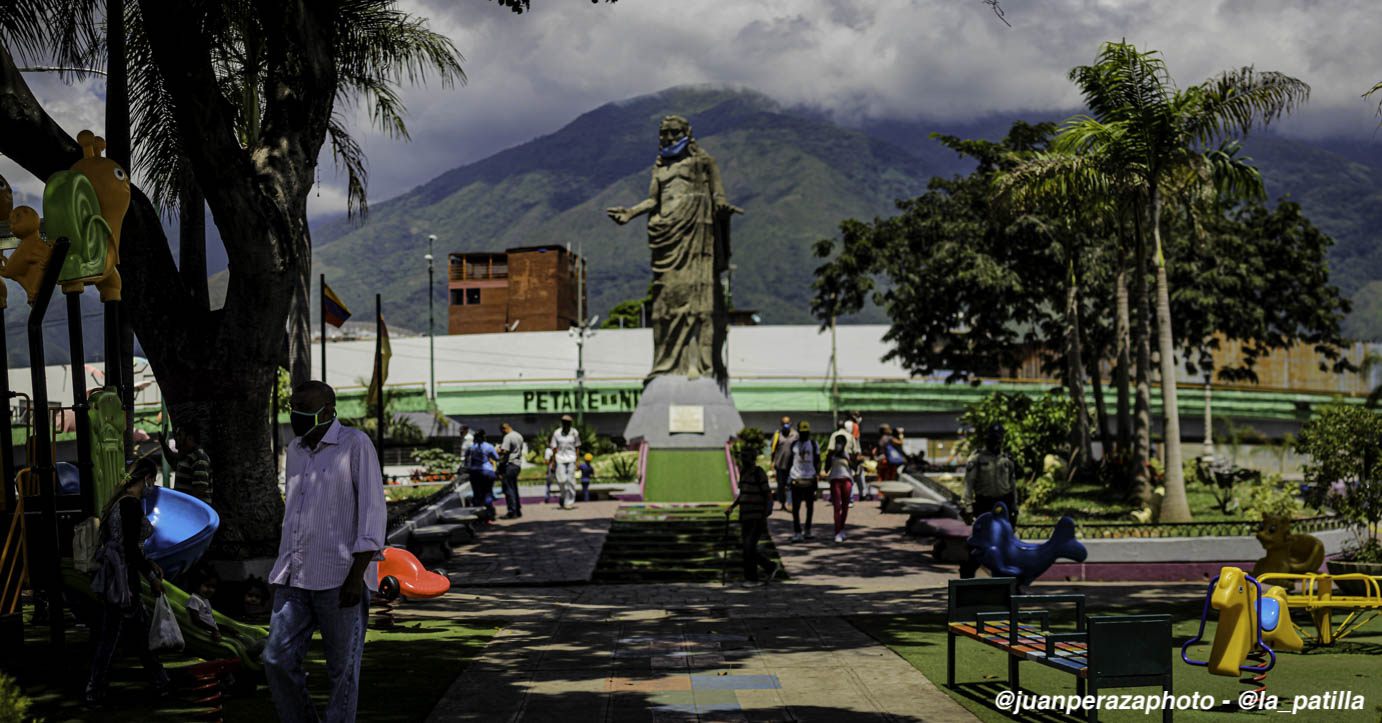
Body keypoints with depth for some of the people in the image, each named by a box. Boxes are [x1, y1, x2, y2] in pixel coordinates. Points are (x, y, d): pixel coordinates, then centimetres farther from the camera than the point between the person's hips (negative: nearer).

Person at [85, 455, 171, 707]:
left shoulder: (121, 501, 12)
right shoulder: (132, 504, -18)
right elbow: (130, 549, -20)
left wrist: (149, 564, 22)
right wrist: (152, 577, -10)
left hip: (114, 575, 10)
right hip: (122, 577, -10)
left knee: (142, 630, 14)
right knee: (110, 636, 2)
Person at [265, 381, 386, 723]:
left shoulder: (355, 444, -7)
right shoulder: (295, 451, 14)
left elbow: (372, 510, -11)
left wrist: (356, 575, -17)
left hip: (340, 578, -6)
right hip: (295, 579, 6)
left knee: (343, 671, 1)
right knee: (278, 660, 0)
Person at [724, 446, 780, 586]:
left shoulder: (759, 473, -12)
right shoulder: (743, 472, 11)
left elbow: (768, 496, -12)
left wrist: (764, 518, -16)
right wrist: (731, 507, 10)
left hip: (757, 517, -8)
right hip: (745, 516, 8)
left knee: (749, 546, -9)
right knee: (745, 546, 9)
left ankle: (751, 578, 2)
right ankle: (771, 566, 23)